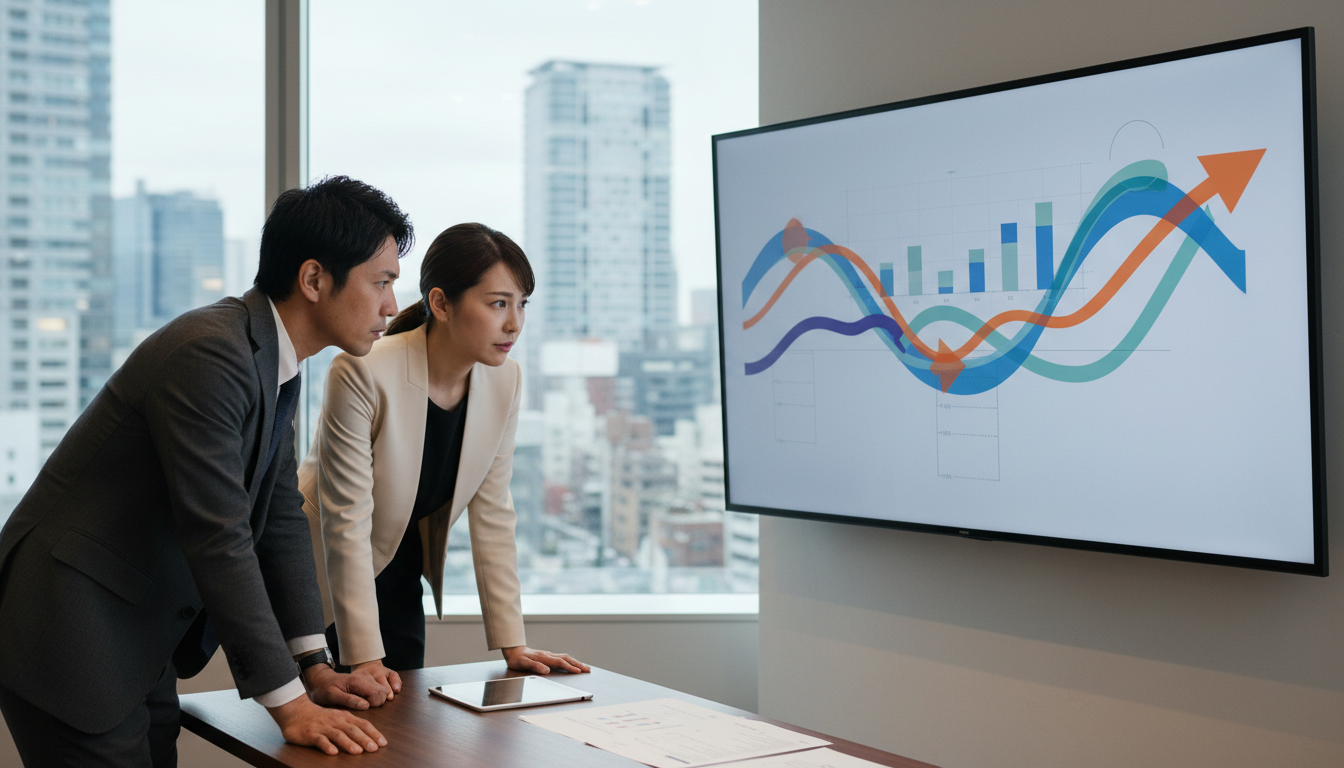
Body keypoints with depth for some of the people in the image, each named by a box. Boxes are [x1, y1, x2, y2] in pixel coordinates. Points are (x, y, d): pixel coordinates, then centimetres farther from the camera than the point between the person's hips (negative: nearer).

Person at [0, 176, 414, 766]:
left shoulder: (276, 364, 7)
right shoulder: (209, 353, -24)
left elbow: (281, 518, 10)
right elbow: (218, 540, -26)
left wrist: (314, 667, 5)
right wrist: (289, 705, -23)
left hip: (141, 649, 9)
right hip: (68, 642, -9)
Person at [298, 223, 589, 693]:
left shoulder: (504, 382, -9)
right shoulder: (363, 374, -27)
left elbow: (492, 514, -2)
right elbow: (347, 522, -25)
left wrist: (512, 644, -4)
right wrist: (364, 657, -25)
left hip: (400, 582, 5)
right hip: (323, 580, -5)